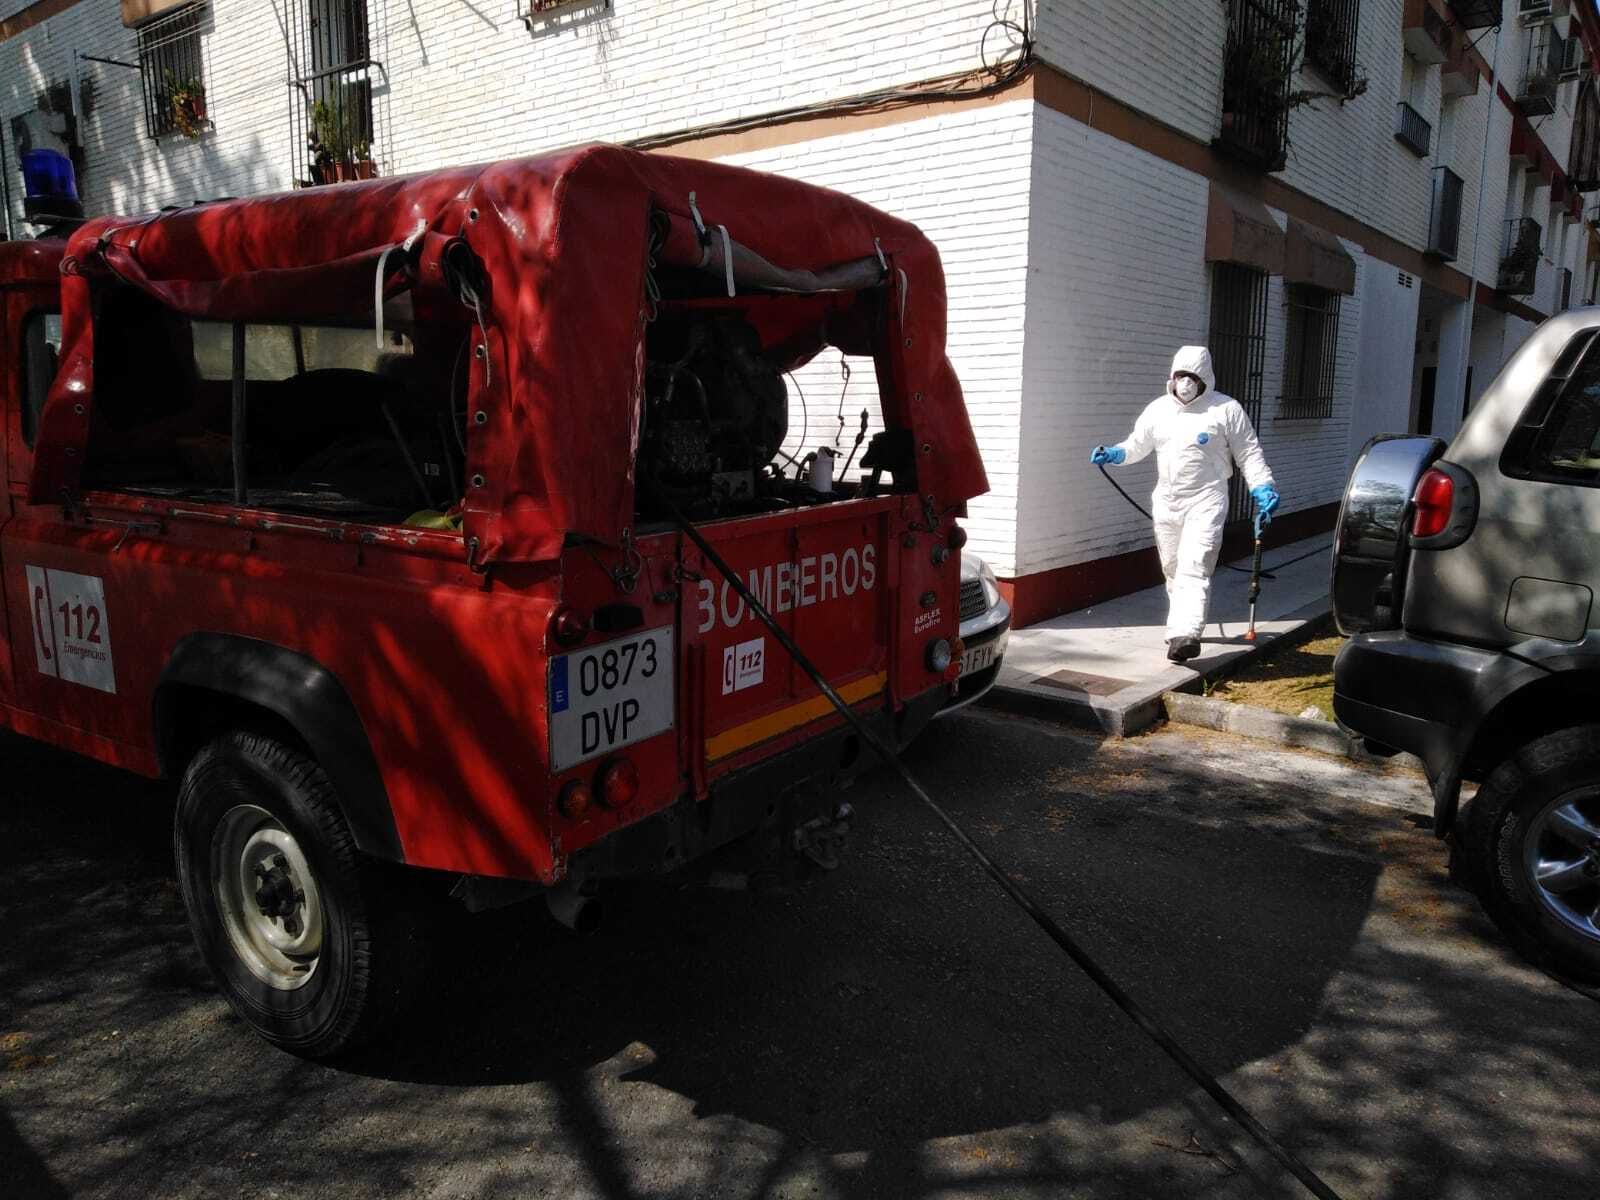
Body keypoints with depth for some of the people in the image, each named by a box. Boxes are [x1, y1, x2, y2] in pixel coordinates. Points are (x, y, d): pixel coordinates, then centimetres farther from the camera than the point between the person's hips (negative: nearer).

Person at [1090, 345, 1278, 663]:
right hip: (1166, 501, 6)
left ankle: (1185, 634, -27)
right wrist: (1113, 454, -2)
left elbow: (1249, 454, 0)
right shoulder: (1158, 409, 9)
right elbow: (1137, 445, 18)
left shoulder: (1227, 409, -3)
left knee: (1194, 569, -18)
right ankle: (1181, 624, 30)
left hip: (1205, 501, -5)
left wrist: (1263, 488, -11)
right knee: (1172, 569, 14)